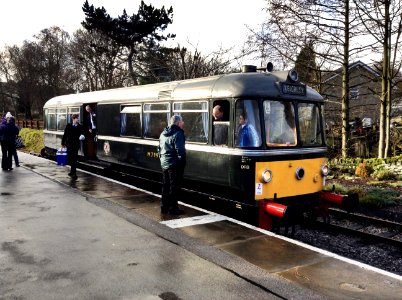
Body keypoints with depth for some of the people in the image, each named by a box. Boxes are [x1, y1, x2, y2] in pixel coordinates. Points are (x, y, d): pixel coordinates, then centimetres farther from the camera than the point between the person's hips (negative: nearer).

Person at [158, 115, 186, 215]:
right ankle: (172, 208, 3)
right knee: (174, 186, -1)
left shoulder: (163, 133, 12)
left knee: (166, 185, 15)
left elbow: (159, 149, 17)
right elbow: (180, 150, -20)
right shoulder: (178, 134, -15)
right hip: (175, 164, -8)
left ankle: (164, 207, 22)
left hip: (164, 164, 8)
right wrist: (182, 162, -13)